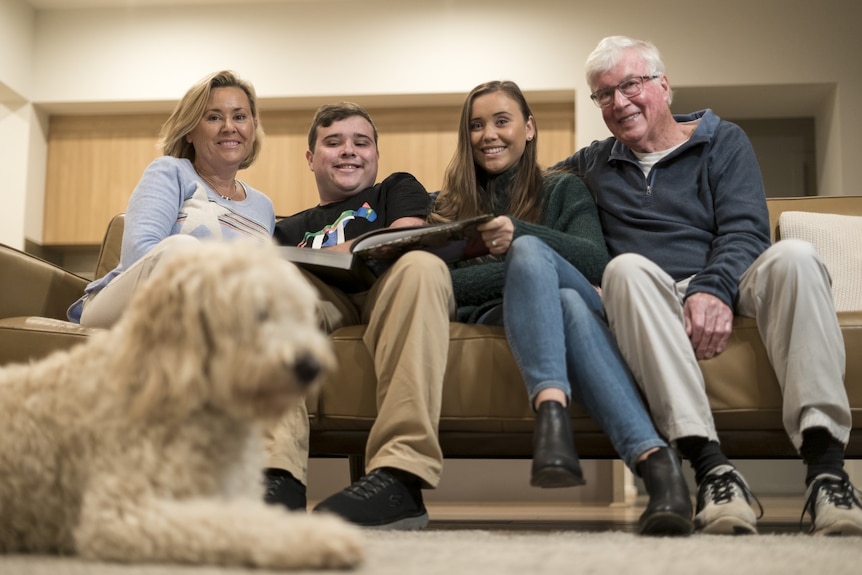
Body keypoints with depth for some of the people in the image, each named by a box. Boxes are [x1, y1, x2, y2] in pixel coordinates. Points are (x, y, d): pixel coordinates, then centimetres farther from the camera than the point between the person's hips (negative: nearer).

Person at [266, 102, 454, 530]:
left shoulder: (398, 190, 32)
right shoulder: (292, 229, 38)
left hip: (390, 287, -2)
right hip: (320, 294, 2)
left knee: (420, 265, -38)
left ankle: (401, 474, -48)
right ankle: (277, 474, -46)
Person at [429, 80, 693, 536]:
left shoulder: (564, 190, 22)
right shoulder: (448, 206, 23)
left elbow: (596, 262, 1)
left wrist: (518, 235, -17)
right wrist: (529, 268, -10)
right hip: (493, 317, 0)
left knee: (528, 250, -35)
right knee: (568, 305, -36)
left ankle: (551, 413, -58)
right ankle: (653, 457, -57)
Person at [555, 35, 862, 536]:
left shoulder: (724, 142, 14)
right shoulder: (594, 164, 22)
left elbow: (745, 230, -1)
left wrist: (715, 290, -22)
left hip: (727, 289, 0)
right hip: (655, 301, 0)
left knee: (793, 256, -31)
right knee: (627, 267, -33)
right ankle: (711, 466, -46)